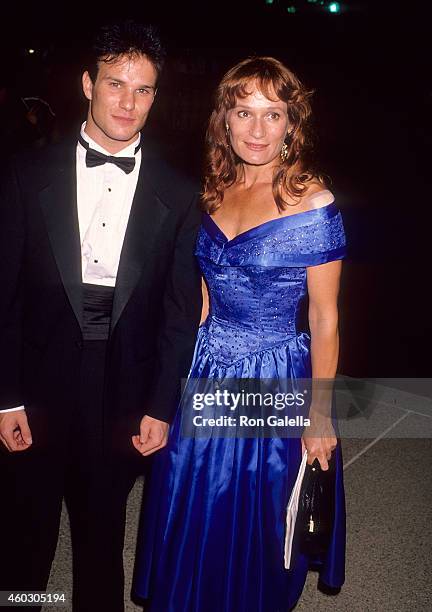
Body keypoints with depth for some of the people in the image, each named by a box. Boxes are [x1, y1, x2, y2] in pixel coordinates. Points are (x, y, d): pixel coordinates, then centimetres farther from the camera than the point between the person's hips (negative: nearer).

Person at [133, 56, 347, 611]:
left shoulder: (311, 200, -13)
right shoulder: (216, 190, 3)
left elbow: (324, 319, -11)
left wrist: (319, 414, -11)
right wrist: (187, 366, 8)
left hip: (277, 379, -5)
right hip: (207, 375, 5)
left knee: (257, 529, 16)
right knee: (193, 519, 21)